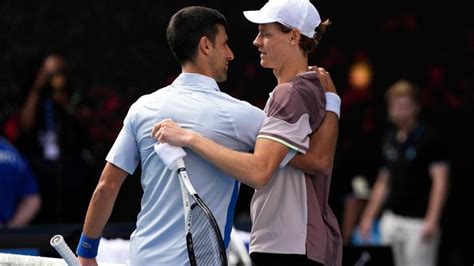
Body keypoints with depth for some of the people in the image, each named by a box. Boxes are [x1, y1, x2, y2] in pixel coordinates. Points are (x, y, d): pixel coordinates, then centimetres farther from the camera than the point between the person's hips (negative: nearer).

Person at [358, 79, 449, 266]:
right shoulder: (389, 139, 12)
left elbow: (440, 180, -13)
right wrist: (369, 216, 17)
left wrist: (432, 220, -22)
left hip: (418, 221, -6)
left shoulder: (428, 138, -7)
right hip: (391, 219, 6)